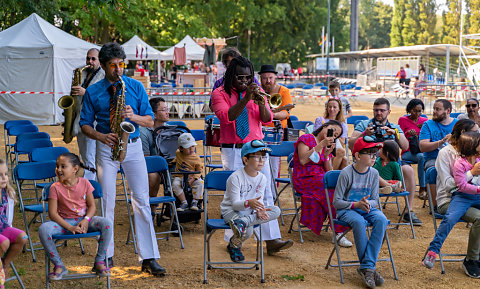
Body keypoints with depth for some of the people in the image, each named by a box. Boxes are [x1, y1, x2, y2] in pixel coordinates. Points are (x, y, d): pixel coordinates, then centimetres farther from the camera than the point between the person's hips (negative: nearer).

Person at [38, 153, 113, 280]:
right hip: (64, 222, -1)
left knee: (107, 224, -27)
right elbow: (52, 213, -9)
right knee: (43, 229, -31)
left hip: (84, 220, 1)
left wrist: (86, 220, -17)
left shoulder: (84, 183, -1)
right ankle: (58, 265, -12)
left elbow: (92, 206, 3)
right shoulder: (55, 187, -6)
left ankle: (99, 261, -8)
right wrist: (70, 227, -20)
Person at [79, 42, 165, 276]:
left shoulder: (136, 87, 4)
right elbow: (85, 125, 6)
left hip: (132, 146, 0)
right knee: (106, 201, 2)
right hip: (106, 148, 0)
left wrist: (133, 116, -16)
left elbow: (150, 121, 4)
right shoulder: (93, 92, 4)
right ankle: (106, 254, 14)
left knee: (141, 201, -4)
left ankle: (148, 258, -1)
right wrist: (102, 136, -13)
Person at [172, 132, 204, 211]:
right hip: (179, 177, 2)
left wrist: (192, 180, -20)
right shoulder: (178, 153, 1)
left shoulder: (196, 158, -10)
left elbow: (199, 171, -9)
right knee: (175, 184, -30)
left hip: (192, 177, -2)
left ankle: (195, 202, -16)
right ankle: (184, 203, -22)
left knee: (200, 183, -31)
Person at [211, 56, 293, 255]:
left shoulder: (256, 92, 11)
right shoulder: (220, 94, 1)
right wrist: (246, 99, -24)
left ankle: (272, 240, -4)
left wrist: (261, 103, -18)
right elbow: (227, 117, -17)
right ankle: (233, 239, 12)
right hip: (232, 150, -3)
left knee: (265, 194, -3)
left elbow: (267, 120, 1)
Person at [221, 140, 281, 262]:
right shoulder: (235, 177, -19)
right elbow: (235, 204, -21)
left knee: (276, 211, -19)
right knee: (247, 231, -37)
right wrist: (248, 203, -43)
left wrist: (259, 209, -25)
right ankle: (234, 246, -4)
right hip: (231, 211, -7)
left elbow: (259, 200, 1)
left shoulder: (262, 178, 1)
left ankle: (243, 221, -30)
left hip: (249, 211, 7)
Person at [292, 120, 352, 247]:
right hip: (304, 179, -6)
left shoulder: (328, 147, 21)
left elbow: (330, 172, 11)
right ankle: (339, 231, -25)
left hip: (322, 179, 6)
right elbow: (303, 161, -14)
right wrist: (321, 145, -13)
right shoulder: (306, 139, 2)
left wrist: (327, 155, -5)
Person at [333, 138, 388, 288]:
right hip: (347, 210, -4)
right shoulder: (346, 173, -10)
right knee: (359, 222, -38)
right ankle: (369, 268, -26)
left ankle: (367, 267, -29)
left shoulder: (374, 173, 3)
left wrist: (367, 204, -18)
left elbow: (375, 201, 6)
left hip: (367, 208, 4)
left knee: (381, 219, -29)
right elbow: (337, 201, -9)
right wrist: (356, 204, -23)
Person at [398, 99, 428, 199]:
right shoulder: (403, 120, 6)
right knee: (422, 157, -36)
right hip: (408, 152, -3)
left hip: (422, 150, 3)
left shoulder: (425, 120, 16)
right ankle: (422, 188, -30)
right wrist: (408, 133, -17)